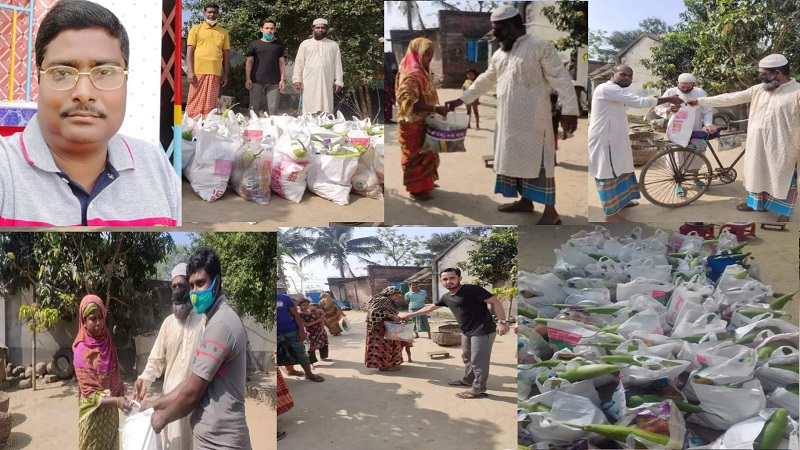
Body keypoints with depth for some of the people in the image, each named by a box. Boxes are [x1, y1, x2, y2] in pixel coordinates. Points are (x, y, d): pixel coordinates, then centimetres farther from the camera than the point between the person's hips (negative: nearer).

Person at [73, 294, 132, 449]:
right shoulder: (81, 351, -18)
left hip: (111, 413, 6)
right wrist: (116, 401, -36)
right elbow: (89, 394, -22)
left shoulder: (108, 342, 2)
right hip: (94, 415, -6)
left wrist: (122, 396, -5)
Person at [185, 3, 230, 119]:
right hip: (198, 72, -2)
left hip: (215, 73, 2)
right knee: (195, 102, -2)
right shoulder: (196, 29, 8)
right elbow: (190, 51, 3)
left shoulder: (223, 32, 14)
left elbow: (226, 54, 14)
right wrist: (190, 71, -8)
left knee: (210, 104, -1)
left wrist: (225, 75, 7)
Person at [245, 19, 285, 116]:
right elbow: (249, 62, 6)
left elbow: (282, 63, 12)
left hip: (274, 82, 1)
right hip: (257, 81, -1)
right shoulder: (255, 44, 8)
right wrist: (248, 79, -4)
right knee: (254, 107, -2)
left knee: (273, 109, -1)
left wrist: (282, 79, 2)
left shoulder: (278, 45, 13)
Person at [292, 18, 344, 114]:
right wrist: (297, 79, -1)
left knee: (326, 108, -3)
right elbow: (299, 62, 8)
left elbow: (337, 64, 11)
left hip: (327, 83, 1)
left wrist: (338, 81, 2)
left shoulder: (333, 45, 14)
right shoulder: (305, 44, 11)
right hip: (309, 83, -1)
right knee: (309, 109, -4)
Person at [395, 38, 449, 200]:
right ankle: (416, 189, 9)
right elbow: (409, 101, -30)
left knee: (424, 154, 18)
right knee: (417, 156, 0)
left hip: (422, 122, 10)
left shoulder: (421, 71, 11)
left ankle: (424, 184, 29)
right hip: (414, 124, -10)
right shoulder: (412, 74, -21)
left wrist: (436, 109, 9)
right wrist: (435, 109, -33)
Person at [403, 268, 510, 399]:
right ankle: (468, 380, 39)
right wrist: (411, 315, 26)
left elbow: (495, 302, -18)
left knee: (478, 360, -5)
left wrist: (502, 321, -26)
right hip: (467, 331, 9)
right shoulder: (446, 297, 6)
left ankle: (478, 389, 3)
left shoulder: (472, 289, -18)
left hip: (482, 330, -9)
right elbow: (430, 307, 21)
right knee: (467, 358, 22)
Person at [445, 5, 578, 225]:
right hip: (509, 121, 8)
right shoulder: (499, 54, 13)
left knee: (538, 161, -6)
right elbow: (485, 80, 25)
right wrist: (461, 100, 24)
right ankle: (525, 201, 29)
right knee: (515, 158, 15)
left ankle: (550, 212, 0)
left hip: (533, 121, -8)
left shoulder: (540, 47, -10)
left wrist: (570, 110, -21)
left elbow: (561, 79, -14)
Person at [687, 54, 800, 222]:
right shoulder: (759, 89, 3)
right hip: (757, 145, 6)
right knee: (758, 174, 20)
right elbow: (730, 98, 5)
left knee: (784, 180, 7)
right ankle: (757, 202, 40)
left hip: (782, 148, -6)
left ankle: (784, 213, 22)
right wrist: (700, 101, 4)